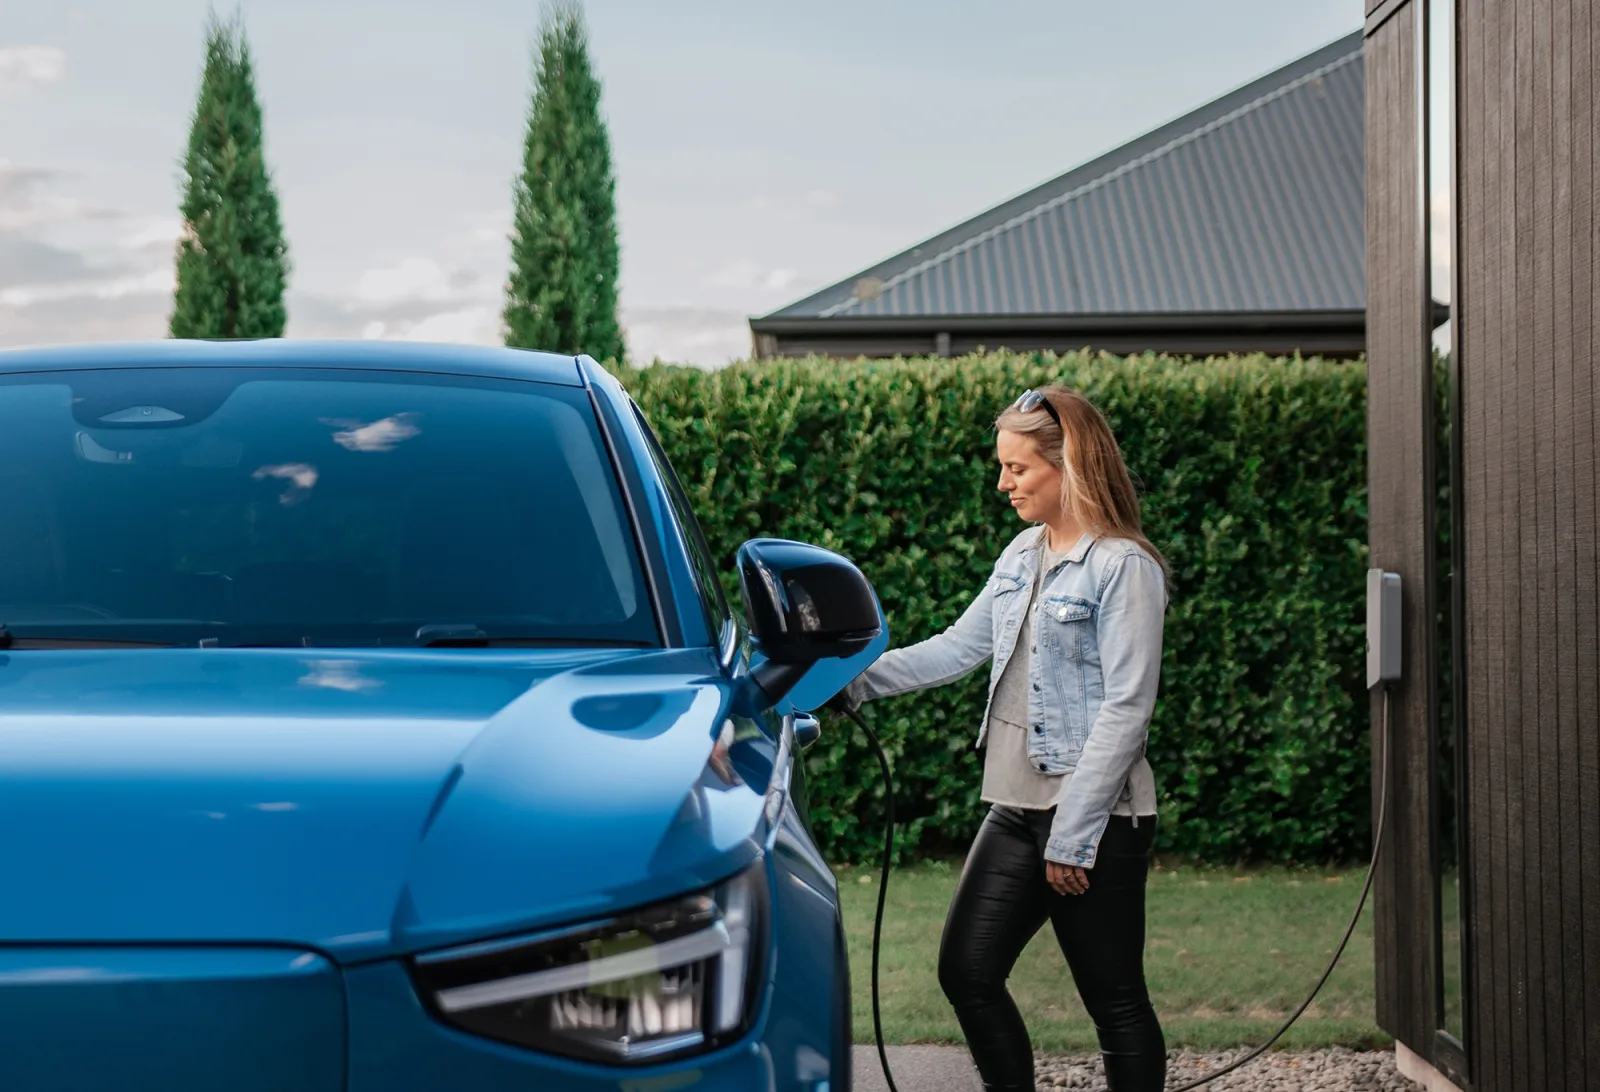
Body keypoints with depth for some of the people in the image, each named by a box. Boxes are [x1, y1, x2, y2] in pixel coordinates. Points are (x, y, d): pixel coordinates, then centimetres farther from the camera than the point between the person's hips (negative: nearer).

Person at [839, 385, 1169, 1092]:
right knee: (967, 972, 6)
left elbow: (1126, 708, -16)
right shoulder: (1023, 555, 12)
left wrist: (1073, 834, -18)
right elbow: (960, 647, 18)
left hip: (1095, 820, -8)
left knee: (1114, 1000, 1)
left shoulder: (1124, 568, -13)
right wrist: (858, 680, 8)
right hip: (1016, 810, 8)